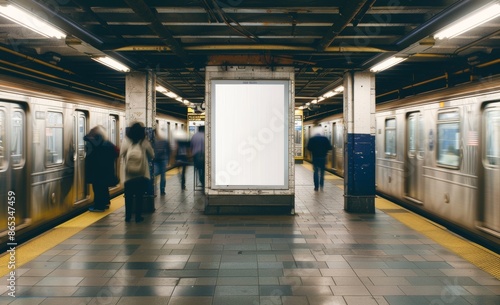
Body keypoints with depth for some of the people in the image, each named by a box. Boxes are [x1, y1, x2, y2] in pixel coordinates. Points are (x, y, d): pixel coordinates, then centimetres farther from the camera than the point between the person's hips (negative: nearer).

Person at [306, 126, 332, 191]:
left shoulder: (312, 139, -5)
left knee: (316, 172, 6)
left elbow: (308, 148, -6)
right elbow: (329, 147, -4)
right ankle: (321, 185, 7)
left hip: (315, 157, -1)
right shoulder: (325, 139, -3)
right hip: (323, 157, 1)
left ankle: (316, 187, 4)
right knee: (322, 172, 15)